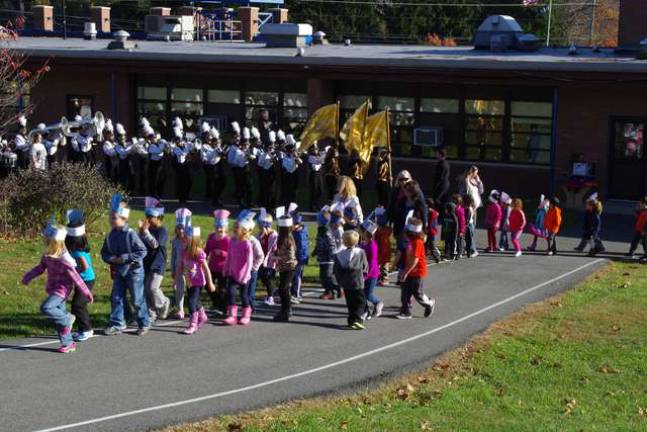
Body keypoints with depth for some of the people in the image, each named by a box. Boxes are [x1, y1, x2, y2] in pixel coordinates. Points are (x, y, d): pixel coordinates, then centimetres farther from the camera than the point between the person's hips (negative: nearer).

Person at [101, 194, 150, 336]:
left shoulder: (130, 234, -18)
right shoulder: (110, 235, 2)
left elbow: (142, 251, -19)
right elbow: (104, 252, 12)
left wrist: (125, 258, -22)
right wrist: (110, 258, -11)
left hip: (133, 271, -6)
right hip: (118, 272, 6)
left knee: (138, 299, 3)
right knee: (116, 298, 6)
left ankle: (144, 324, 17)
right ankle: (117, 324, 14)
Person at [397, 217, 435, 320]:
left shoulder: (417, 243, -23)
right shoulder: (410, 241, 6)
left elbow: (415, 260, -25)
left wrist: (405, 272, -24)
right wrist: (404, 271, 16)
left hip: (417, 272, -9)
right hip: (410, 271, 9)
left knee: (417, 293, 4)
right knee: (405, 292, 6)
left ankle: (429, 304, 28)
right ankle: (405, 312, 12)